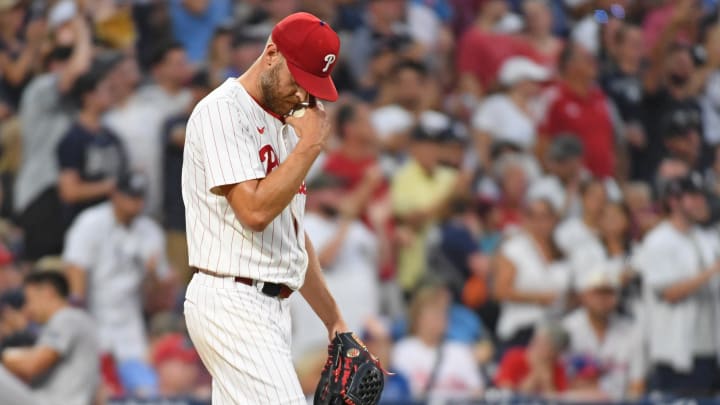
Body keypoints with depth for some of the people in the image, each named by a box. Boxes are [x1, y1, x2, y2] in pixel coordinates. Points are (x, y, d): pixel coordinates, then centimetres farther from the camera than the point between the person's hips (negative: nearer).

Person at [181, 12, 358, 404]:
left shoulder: (285, 125, 19)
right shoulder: (223, 111, -9)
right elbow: (255, 210, -20)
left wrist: (333, 319, 21)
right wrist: (310, 145, -12)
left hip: (272, 308, 9)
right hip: (231, 302, -9)